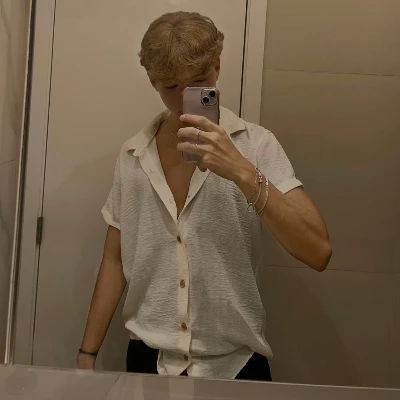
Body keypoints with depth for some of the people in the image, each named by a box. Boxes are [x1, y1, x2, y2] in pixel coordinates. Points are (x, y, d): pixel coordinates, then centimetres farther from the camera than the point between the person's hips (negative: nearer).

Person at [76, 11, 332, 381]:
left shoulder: (255, 146, -11)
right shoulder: (132, 157, -1)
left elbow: (317, 252, -20)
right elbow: (116, 260, 6)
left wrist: (242, 172, -29)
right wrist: (87, 354, 7)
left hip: (234, 362, -2)